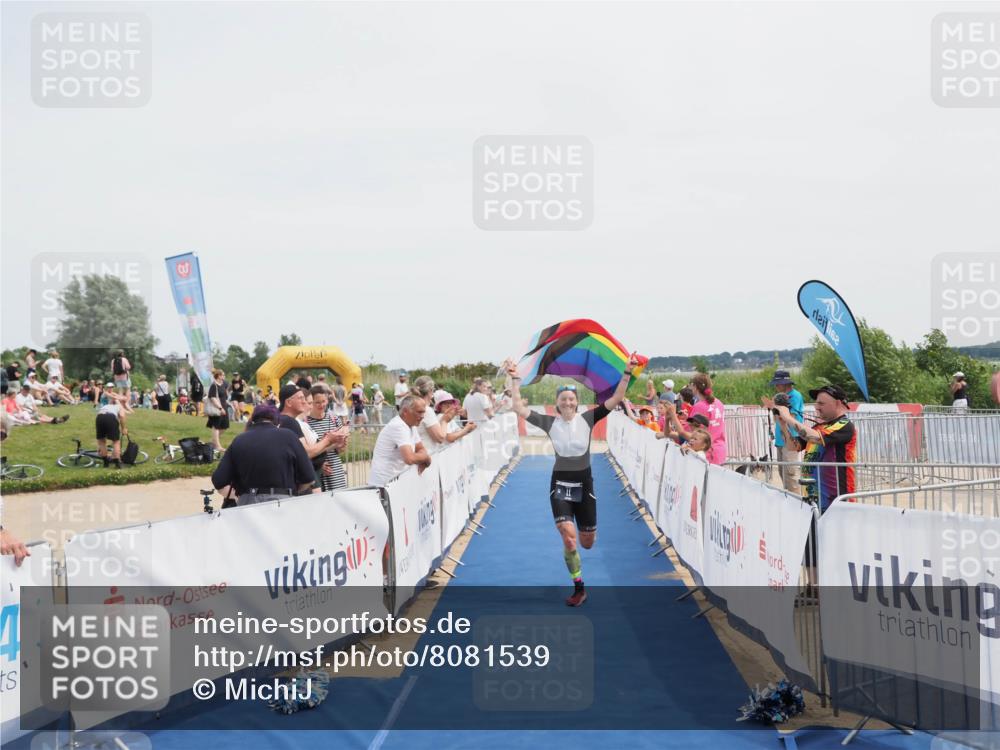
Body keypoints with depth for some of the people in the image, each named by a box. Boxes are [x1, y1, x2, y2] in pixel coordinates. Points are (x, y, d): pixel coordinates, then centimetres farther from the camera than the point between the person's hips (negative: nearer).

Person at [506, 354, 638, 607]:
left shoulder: (587, 419, -5)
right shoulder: (549, 422, -4)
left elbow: (615, 400, -10)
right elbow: (520, 409, -8)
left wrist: (627, 374, -18)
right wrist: (515, 380, -13)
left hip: (584, 485, 1)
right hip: (560, 485, -1)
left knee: (587, 543, 9)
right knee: (569, 539, -18)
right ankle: (579, 589, 1)